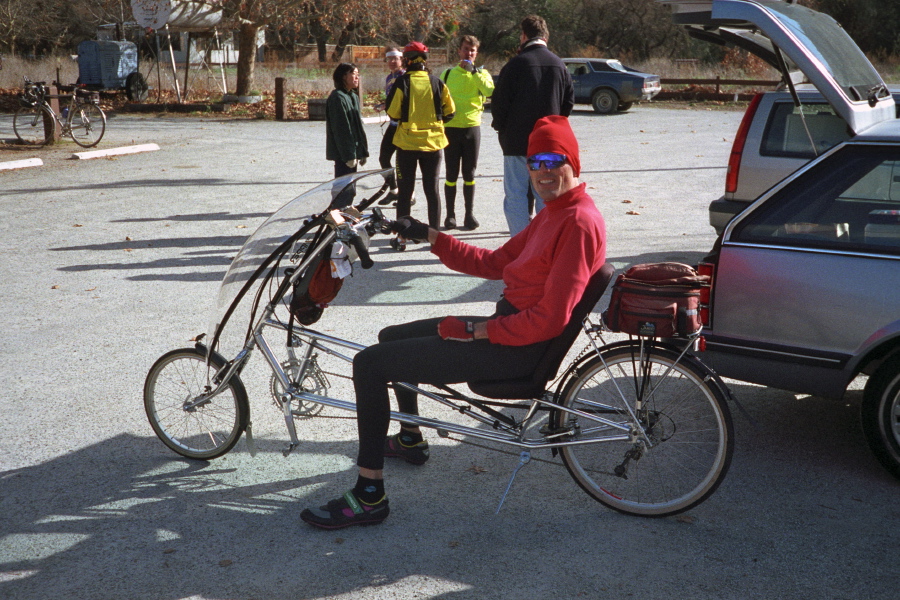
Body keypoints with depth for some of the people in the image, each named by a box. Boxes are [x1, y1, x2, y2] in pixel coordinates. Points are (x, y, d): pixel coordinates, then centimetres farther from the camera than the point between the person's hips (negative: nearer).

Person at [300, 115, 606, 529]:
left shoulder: (579, 222, -20)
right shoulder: (553, 213, 12)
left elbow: (549, 319, -25)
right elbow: (493, 264, 16)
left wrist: (477, 331, -18)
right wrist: (430, 237, 10)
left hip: (518, 348, -10)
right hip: (506, 328, 10)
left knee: (370, 363, -14)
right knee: (392, 337, 26)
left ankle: (369, 498, -7)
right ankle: (410, 441, 45)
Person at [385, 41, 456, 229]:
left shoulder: (402, 83, -10)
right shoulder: (437, 83, -2)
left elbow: (392, 113, -9)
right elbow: (449, 112, 3)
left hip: (407, 143, -2)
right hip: (433, 143, 2)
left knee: (405, 190, 7)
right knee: (432, 189, 10)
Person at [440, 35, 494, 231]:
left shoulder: (481, 73, 6)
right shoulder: (448, 74, 8)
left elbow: (490, 91, -16)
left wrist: (474, 70, -19)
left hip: (472, 128, 0)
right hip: (451, 128, 0)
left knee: (469, 174, 5)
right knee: (451, 174, 1)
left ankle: (470, 213, 12)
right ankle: (450, 215, 7)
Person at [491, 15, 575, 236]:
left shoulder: (516, 64, -10)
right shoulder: (559, 65, 4)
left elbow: (500, 101, -9)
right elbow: (569, 101, 9)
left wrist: (500, 126, 9)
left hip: (518, 141, -4)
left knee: (515, 196, 1)